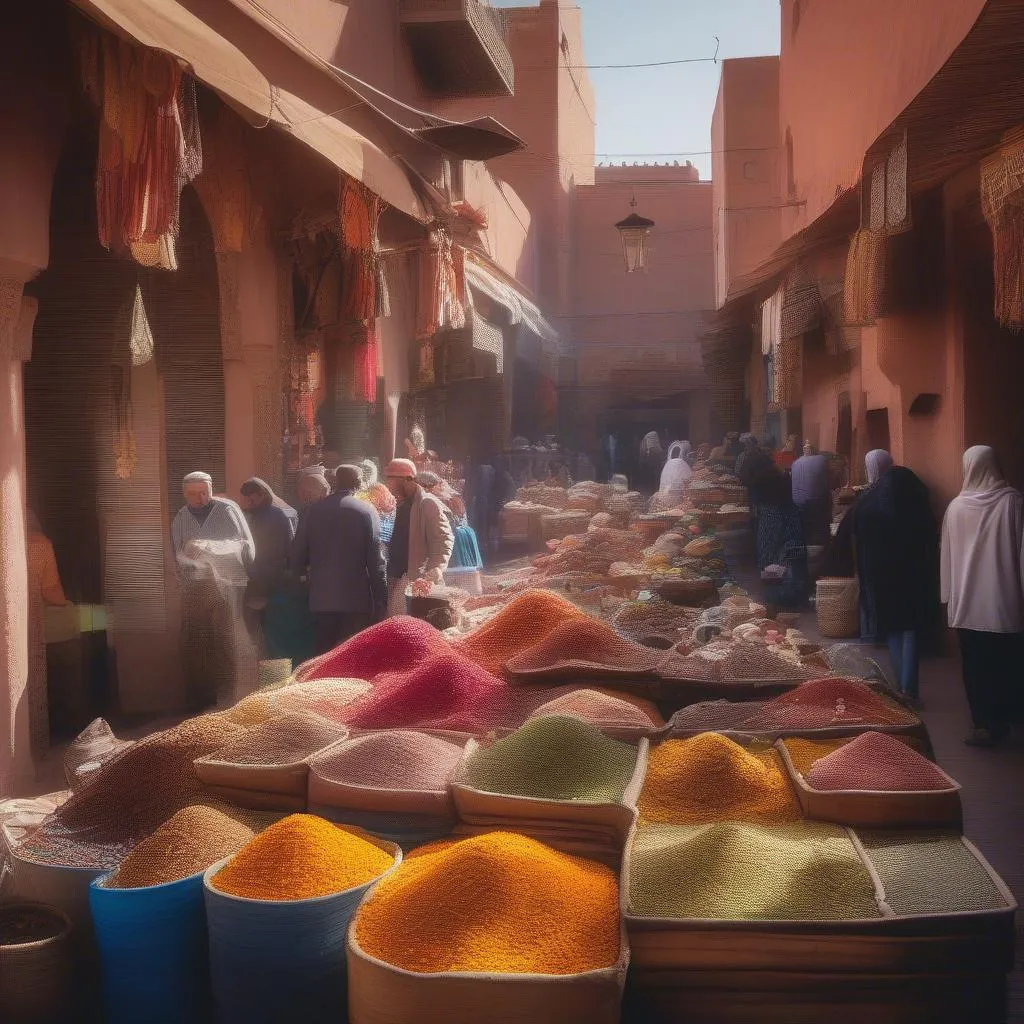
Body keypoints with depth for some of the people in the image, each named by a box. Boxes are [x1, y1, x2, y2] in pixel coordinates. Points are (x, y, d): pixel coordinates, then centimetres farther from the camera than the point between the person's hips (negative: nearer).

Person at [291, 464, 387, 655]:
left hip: (321, 599, 3)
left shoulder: (313, 511, 3)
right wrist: (381, 600, -4)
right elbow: (375, 560, -7)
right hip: (357, 600, -3)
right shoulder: (366, 511, -5)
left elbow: (297, 556, 5)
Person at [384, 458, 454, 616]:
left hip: (415, 579, -8)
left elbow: (444, 542, -15)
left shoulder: (428, 504, -10)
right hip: (396, 578, 8)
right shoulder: (402, 505, 16)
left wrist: (433, 575, -25)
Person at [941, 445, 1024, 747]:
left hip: (967, 601, 1)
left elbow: (947, 555, 3)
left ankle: (984, 723, 6)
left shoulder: (956, 506, -2)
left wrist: (949, 595, 12)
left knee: (974, 665, 7)